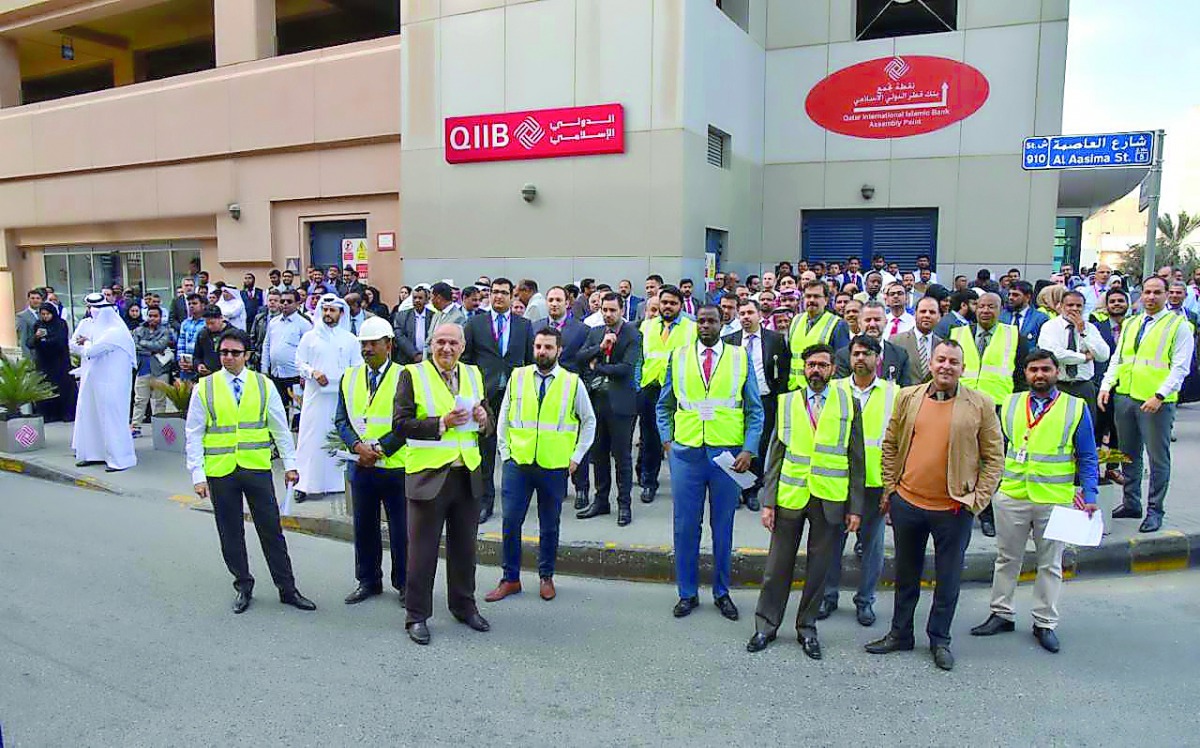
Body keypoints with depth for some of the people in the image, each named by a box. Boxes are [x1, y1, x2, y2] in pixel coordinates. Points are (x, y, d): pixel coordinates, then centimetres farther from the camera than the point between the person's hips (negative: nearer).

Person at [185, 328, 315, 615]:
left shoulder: (263, 385, 3)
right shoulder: (204, 388, 1)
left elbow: (280, 428, 8)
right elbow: (194, 435, 2)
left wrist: (290, 464, 6)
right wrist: (198, 475, -3)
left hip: (257, 469, 0)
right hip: (220, 471, 0)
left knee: (271, 529, 4)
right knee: (230, 533, 9)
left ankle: (287, 588, 14)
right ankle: (243, 586, 26)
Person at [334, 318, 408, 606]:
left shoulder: (404, 377, -6)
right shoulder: (349, 377, 9)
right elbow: (342, 420, 8)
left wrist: (379, 448, -15)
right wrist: (357, 446, -9)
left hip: (395, 466, -4)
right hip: (360, 466, 4)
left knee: (400, 528, 5)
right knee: (364, 526, 13)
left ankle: (404, 583, 20)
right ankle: (368, 581, 28)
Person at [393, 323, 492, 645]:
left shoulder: (473, 375, 12)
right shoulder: (413, 375, -4)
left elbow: (488, 424, 17)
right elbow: (400, 423, -11)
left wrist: (483, 419, -7)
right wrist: (442, 423, -20)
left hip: (467, 475, 5)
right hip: (428, 475, -5)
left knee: (464, 546, 15)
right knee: (422, 549, 4)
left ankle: (464, 606, 31)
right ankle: (417, 615, 17)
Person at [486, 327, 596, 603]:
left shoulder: (572, 383, -1)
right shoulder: (518, 377, 3)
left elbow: (589, 421, 8)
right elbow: (504, 417, 10)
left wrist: (577, 456, 2)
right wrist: (504, 451, 3)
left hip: (554, 466, -1)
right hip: (517, 463, 1)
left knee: (550, 526, 10)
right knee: (510, 521, 2)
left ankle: (546, 577, 26)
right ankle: (510, 578, 16)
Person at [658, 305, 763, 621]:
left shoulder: (740, 358, 3)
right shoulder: (678, 356, 6)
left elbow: (755, 410, 3)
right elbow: (664, 405, 14)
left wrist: (748, 450, -7)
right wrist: (666, 441, 3)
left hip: (727, 453, -1)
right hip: (686, 452, 1)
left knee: (723, 526, 9)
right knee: (685, 525, 6)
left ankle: (722, 593, 24)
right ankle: (687, 593, 20)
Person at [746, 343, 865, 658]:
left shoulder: (849, 404, 2)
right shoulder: (786, 402, 5)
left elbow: (856, 459, 3)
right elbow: (775, 456, 5)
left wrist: (855, 506, 0)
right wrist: (768, 502, 0)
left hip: (830, 499, 0)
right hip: (790, 497, 1)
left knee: (818, 568, 10)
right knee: (778, 566, 7)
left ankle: (807, 628, 28)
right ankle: (766, 625, 24)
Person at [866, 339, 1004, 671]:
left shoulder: (981, 405, -4)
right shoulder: (908, 397, 2)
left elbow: (995, 457, -1)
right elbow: (890, 445, 9)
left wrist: (978, 500, -8)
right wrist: (889, 488, 5)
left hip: (954, 508, -2)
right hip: (907, 502, 2)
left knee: (948, 579, 11)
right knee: (906, 574, 16)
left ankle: (939, 640, 29)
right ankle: (900, 633, 31)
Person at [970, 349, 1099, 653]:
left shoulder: (1076, 408, 0)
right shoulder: (1010, 404, 5)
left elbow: (1087, 457, 2)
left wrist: (1090, 495, -6)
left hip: (1056, 500, -2)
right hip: (1010, 496, 2)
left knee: (1050, 564, 10)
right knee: (1006, 559, 12)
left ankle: (1045, 623, 23)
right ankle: (1001, 614, 25)